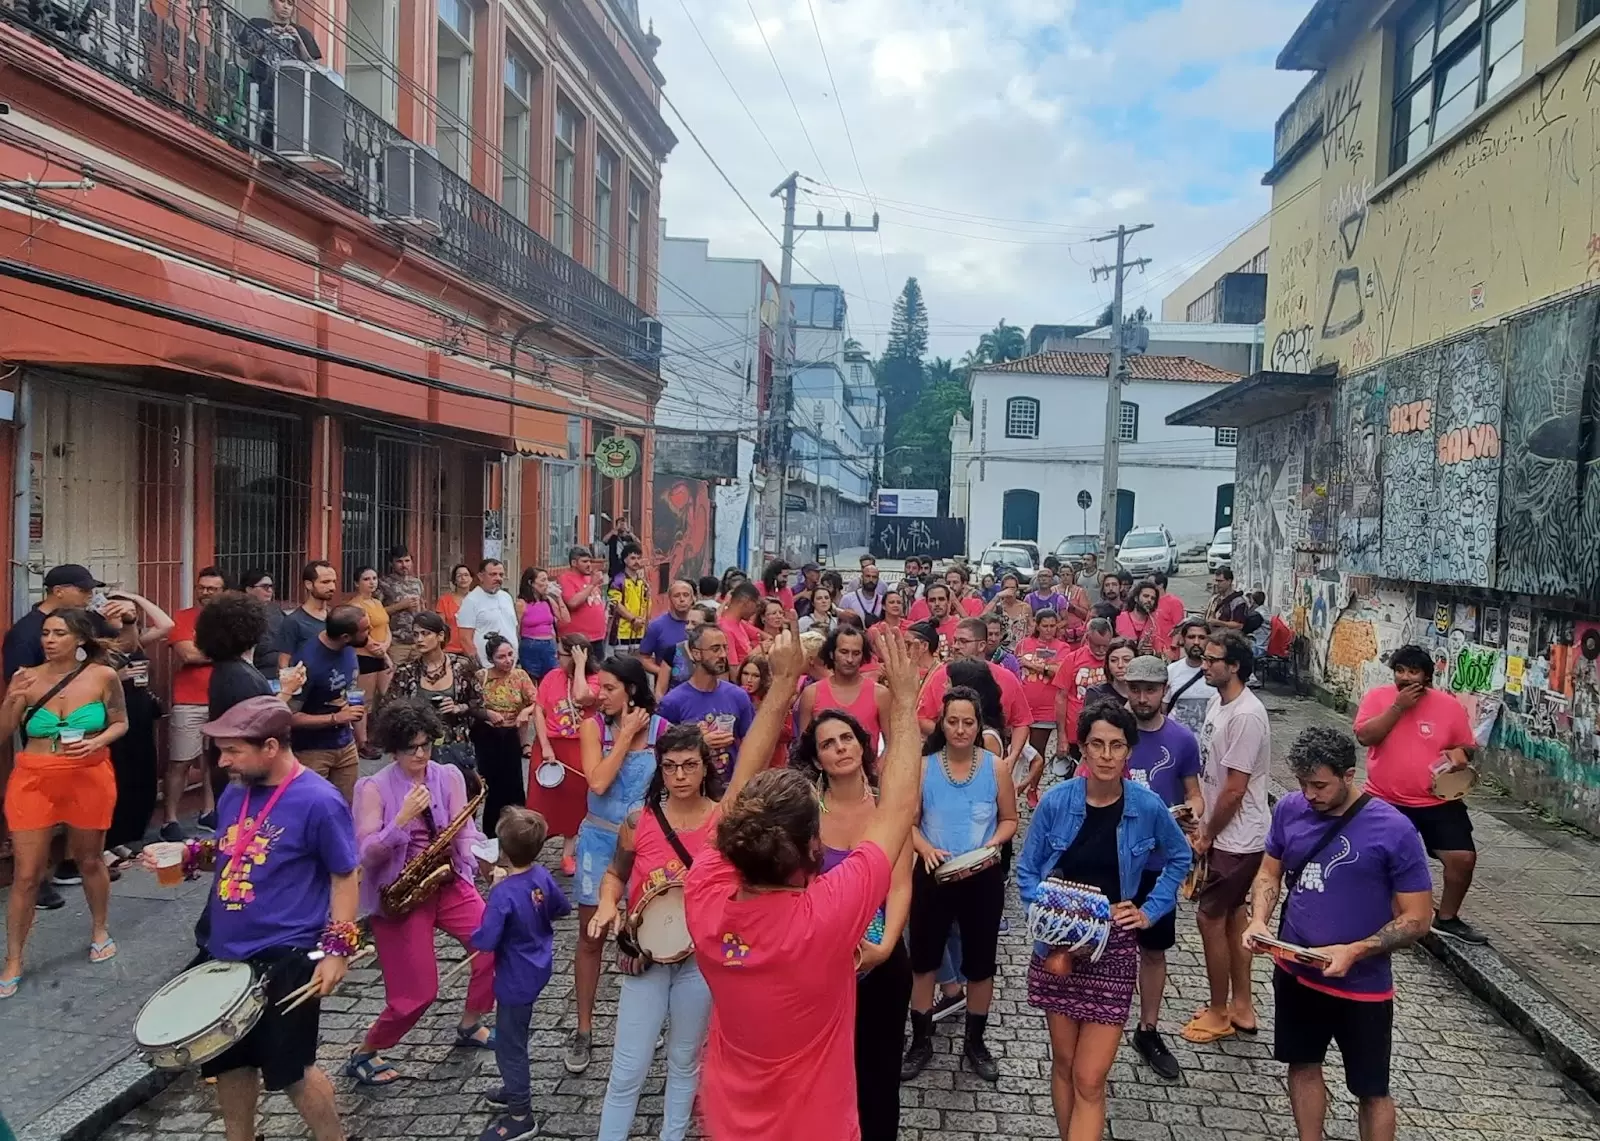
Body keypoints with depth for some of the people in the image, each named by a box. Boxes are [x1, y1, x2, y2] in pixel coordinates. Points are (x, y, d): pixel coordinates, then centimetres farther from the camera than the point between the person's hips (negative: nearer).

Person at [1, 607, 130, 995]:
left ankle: (99, 931, 40)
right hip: (34, 780, 1)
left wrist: (96, 742, -15)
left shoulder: (103, 676, -8)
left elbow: (121, 723, 4)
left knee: (90, 860, 17)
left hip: (89, 779, 0)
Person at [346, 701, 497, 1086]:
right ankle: (363, 1054, 22)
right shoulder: (374, 788, -11)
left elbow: (464, 829, -5)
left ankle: (469, 1026, 16)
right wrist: (403, 818, -30)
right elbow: (368, 854, -17)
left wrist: (482, 858, -25)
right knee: (417, 993, -4)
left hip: (447, 882, 4)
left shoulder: (449, 776, 1)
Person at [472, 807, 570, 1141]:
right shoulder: (542, 876, -9)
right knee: (516, 1035, 27)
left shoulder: (503, 894, -30)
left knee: (509, 1043, 8)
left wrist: (472, 937, -8)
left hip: (516, 979, -8)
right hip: (538, 969, 8)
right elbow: (563, 908, 8)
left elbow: (485, 942, -29)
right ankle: (518, 1088, 44)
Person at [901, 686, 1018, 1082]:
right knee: (924, 958, 10)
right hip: (933, 874, 0)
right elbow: (908, 823, -3)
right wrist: (927, 849, -20)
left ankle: (975, 1042, 32)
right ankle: (921, 1040, 28)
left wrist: (991, 844, -16)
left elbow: (1010, 819, 3)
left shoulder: (996, 767, -6)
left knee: (980, 962, 12)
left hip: (983, 877, 0)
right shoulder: (923, 766, -6)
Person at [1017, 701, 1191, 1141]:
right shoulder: (1055, 801, -10)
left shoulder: (1148, 807, -8)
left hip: (1113, 948, -1)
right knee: (1063, 1063, 13)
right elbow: (1027, 872, -2)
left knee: (1089, 1080, -3)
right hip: (1058, 943, 1)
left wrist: (1151, 910, 2)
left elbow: (1180, 859, 12)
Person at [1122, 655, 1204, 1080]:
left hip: (1157, 861, 1)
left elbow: (1193, 794, 5)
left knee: (1154, 948, 13)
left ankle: (1148, 1030, 29)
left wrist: (1193, 813, -16)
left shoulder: (1182, 739, -4)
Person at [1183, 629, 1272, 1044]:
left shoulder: (1246, 715, -24)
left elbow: (1234, 790, -23)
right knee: (1233, 916, 17)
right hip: (1226, 835, 9)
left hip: (1236, 839, -9)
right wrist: (1203, 827, 8)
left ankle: (1219, 1013, 15)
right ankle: (1241, 1007, 30)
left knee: (1210, 917, 0)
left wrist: (1207, 837, -12)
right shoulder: (1218, 703, 5)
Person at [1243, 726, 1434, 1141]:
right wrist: (1259, 920, -12)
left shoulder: (1393, 830, -19)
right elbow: (1269, 872, 7)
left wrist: (1353, 952, -25)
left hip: (1362, 985, -4)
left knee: (1371, 1089, 13)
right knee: (1303, 1065, 20)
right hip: (1294, 971, 4)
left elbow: (1417, 918, -14)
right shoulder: (1290, 809, -7)